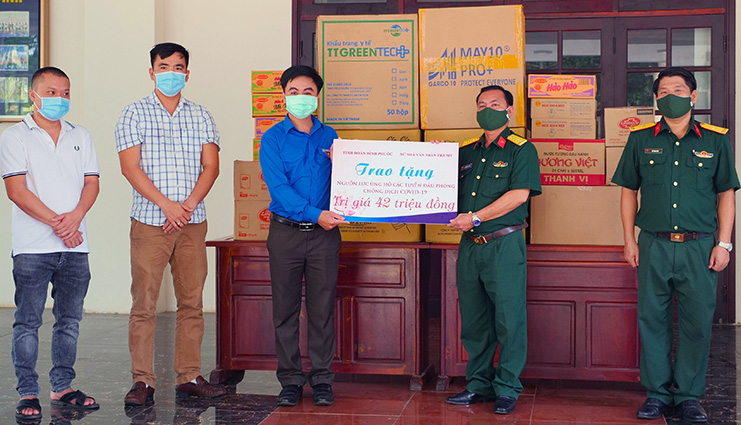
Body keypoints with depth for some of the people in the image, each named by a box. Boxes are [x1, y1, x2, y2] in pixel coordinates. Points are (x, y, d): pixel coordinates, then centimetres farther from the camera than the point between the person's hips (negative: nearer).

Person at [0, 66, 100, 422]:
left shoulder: (81, 136, 15)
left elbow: (91, 183, 9)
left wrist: (75, 217, -10)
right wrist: (57, 223, -14)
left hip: (75, 245, 4)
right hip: (32, 246, -4)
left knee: (69, 320, 9)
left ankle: (63, 387, 20)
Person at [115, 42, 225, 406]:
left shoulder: (200, 116, 12)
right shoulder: (135, 114, 3)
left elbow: (211, 166, 5)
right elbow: (131, 168, -6)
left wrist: (188, 205, -9)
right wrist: (167, 205, -14)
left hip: (192, 224, 3)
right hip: (149, 224, -3)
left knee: (192, 302, 5)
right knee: (143, 303, -3)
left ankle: (189, 377, 13)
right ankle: (142, 381, 3)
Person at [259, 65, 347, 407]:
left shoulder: (329, 136, 10)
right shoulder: (273, 138, 1)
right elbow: (278, 185, -11)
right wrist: (314, 213, -19)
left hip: (324, 233, 2)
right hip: (286, 232, -2)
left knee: (322, 307, 4)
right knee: (285, 308, 3)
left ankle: (322, 379, 13)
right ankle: (290, 379, 13)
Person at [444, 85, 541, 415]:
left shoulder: (522, 150, -1)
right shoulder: (465, 152, 17)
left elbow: (518, 194, -12)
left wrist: (475, 218, -15)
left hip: (504, 244, -5)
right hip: (470, 244, 6)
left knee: (508, 319, -3)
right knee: (473, 319, 10)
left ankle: (507, 389, 6)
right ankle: (479, 385, 20)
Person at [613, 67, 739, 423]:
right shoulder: (641, 139, 7)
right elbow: (629, 191, 11)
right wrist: (629, 241, 4)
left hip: (699, 247, 0)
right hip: (653, 246, 1)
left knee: (697, 323, 3)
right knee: (652, 321, 5)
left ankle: (688, 396, 15)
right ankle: (657, 393, 16)